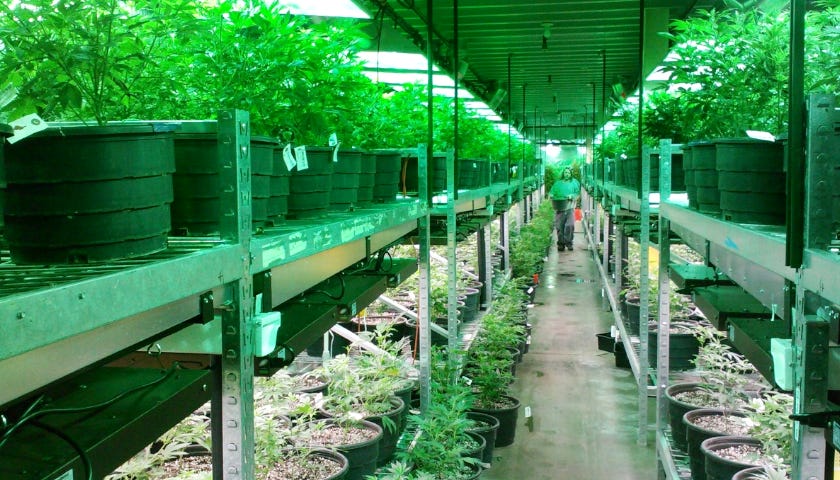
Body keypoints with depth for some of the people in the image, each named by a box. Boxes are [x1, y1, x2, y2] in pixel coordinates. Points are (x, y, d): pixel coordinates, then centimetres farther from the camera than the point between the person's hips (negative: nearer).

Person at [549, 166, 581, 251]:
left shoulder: (574, 182, 13)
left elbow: (578, 193, 7)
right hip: (559, 208, 1)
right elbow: (552, 191, 16)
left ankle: (569, 242, -2)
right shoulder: (558, 183, 17)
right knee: (559, 226, -2)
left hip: (569, 207, -1)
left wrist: (572, 195, -13)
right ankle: (561, 243, 6)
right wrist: (551, 195, -7)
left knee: (569, 225, -13)